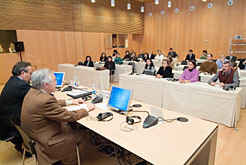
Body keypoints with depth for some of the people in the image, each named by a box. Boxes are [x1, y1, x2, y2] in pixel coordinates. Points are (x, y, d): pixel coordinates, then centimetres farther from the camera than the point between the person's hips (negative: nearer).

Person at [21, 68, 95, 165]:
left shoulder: (33, 91, -4)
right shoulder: (45, 100, -32)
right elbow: (70, 116, -24)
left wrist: (70, 102, 11)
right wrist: (87, 108, -8)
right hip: (46, 143, -9)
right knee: (83, 134, 4)